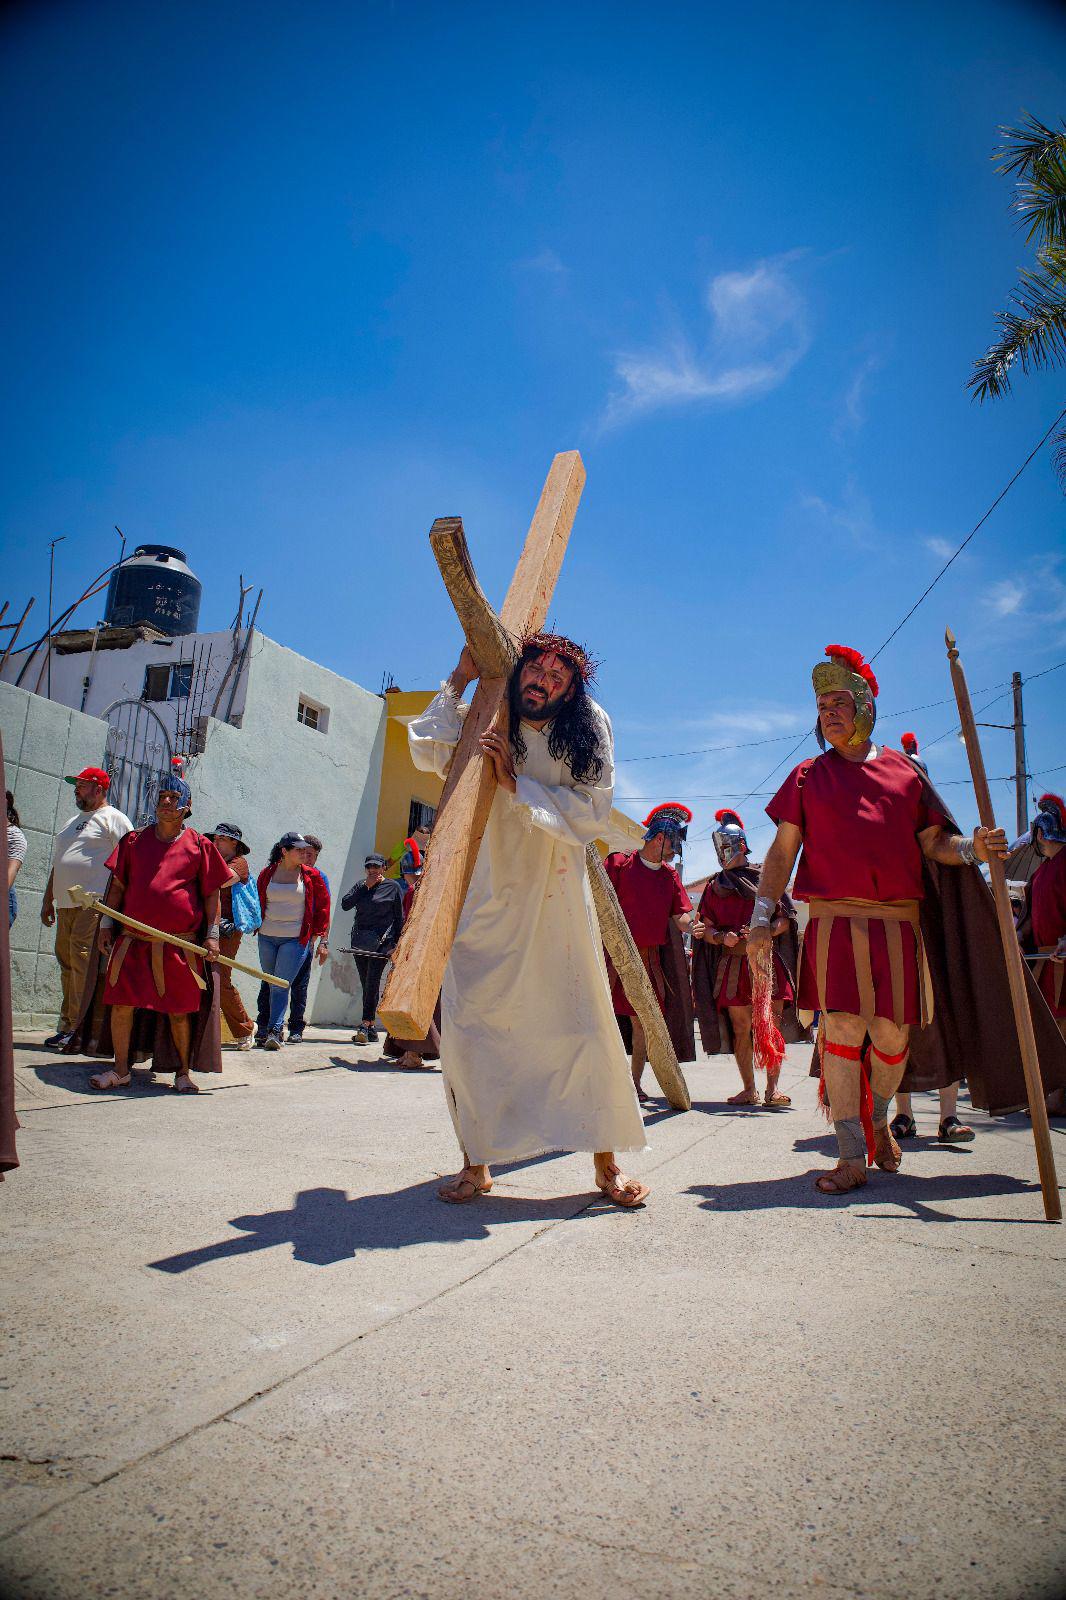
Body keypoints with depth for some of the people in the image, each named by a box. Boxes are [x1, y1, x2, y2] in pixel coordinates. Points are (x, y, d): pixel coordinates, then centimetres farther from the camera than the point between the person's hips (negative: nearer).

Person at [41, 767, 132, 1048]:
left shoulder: (113, 818, -1)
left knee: (83, 962, -14)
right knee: (68, 964, 9)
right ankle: (68, 1026, 15)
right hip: (65, 906, 9)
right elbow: (57, 864, 30)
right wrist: (48, 900, 25)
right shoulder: (72, 823, 26)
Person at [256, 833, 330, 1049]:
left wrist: (316, 935, 4)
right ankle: (270, 1028, 20)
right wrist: (258, 925, 13)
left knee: (281, 985, -10)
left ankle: (274, 1031, -9)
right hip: (267, 937, 3)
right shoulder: (267, 873, 5)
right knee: (269, 984, 10)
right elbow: (258, 902, 18)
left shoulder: (312, 876, 0)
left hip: (296, 939, -3)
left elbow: (323, 906, 6)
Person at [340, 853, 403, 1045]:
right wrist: (365, 886, -4)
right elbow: (345, 904, 1)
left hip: (382, 941, -5)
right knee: (366, 984, 7)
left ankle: (365, 1025, -18)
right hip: (359, 940, 5)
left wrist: (397, 943, -4)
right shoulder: (361, 886, 16)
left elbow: (399, 916, 2)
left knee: (372, 982, -14)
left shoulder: (393, 886, 3)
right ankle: (371, 1029, 13)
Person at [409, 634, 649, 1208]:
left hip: (556, 899, -1)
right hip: (485, 898, 1)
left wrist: (516, 782, -17)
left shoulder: (586, 731, -1)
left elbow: (590, 815, -10)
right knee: (468, 1022, -2)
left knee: (584, 1024, 1)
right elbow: (428, 751, -10)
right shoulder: (484, 726, 4)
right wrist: (459, 678, -5)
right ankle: (475, 1162, 14)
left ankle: (606, 1164, 15)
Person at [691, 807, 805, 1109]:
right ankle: (749, 1090, 11)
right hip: (732, 965, 2)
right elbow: (705, 928, 11)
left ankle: (772, 1089, -2)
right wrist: (722, 937, -10)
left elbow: (784, 920, 3)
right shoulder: (715, 885, 15)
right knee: (741, 1028, 3)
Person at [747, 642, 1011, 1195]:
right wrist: (762, 916, 0)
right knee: (842, 1029, -8)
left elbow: (934, 843, 13)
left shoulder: (904, 771, 14)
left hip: (898, 921, 2)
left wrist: (973, 848, -9)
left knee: (893, 1034, 4)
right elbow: (783, 850, 8)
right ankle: (852, 1157, -1)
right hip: (834, 920, -1)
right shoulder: (808, 776, 12)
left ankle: (879, 1119, 33)